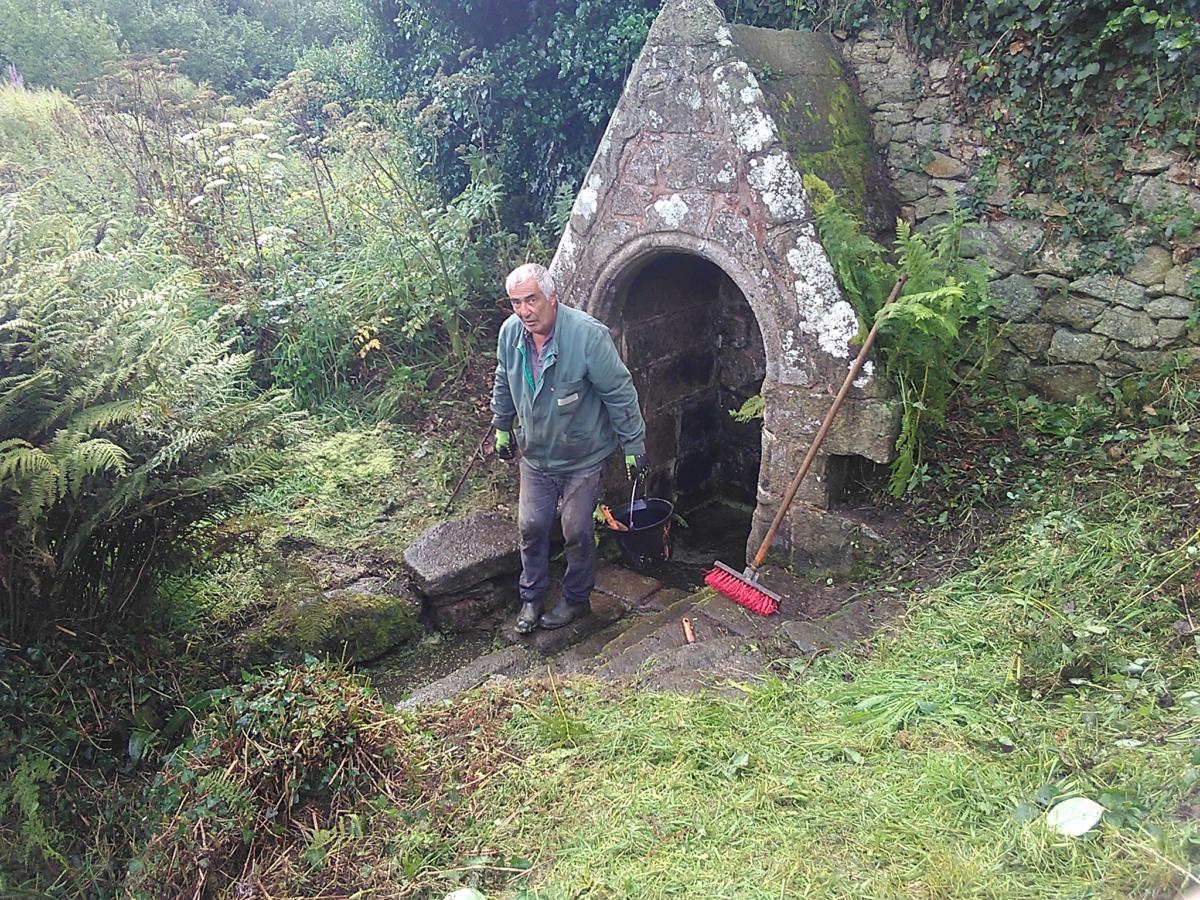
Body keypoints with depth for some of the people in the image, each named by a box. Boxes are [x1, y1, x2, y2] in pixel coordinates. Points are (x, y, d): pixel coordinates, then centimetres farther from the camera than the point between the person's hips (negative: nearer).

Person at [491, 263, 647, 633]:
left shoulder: (588, 334, -26)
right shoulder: (509, 332, -9)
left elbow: (620, 392, -18)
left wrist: (633, 444, -13)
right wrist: (502, 427, 19)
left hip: (581, 458, -4)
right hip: (534, 454, 4)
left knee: (578, 533, 7)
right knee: (530, 527, 11)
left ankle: (575, 598, 30)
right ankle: (531, 596, 32)